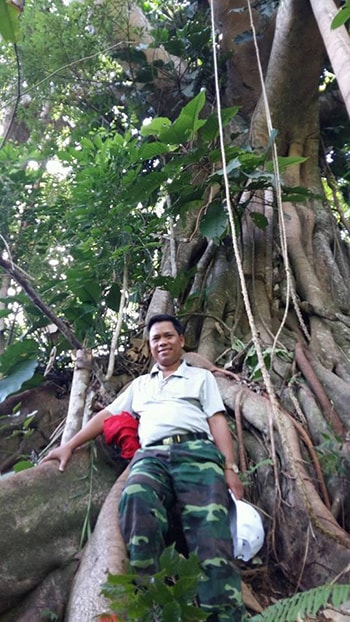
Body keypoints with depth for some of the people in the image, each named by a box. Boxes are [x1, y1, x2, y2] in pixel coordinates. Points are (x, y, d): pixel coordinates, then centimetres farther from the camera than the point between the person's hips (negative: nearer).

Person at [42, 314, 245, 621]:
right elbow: (108, 415, 31)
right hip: (151, 456, 2)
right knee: (136, 499, -35)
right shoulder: (140, 384, 34)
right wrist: (69, 446, 21)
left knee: (210, 534, -26)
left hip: (196, 451, -1)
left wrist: (230, 468, -2)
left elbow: (217, 421, 13)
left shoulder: (201, 377, 24)